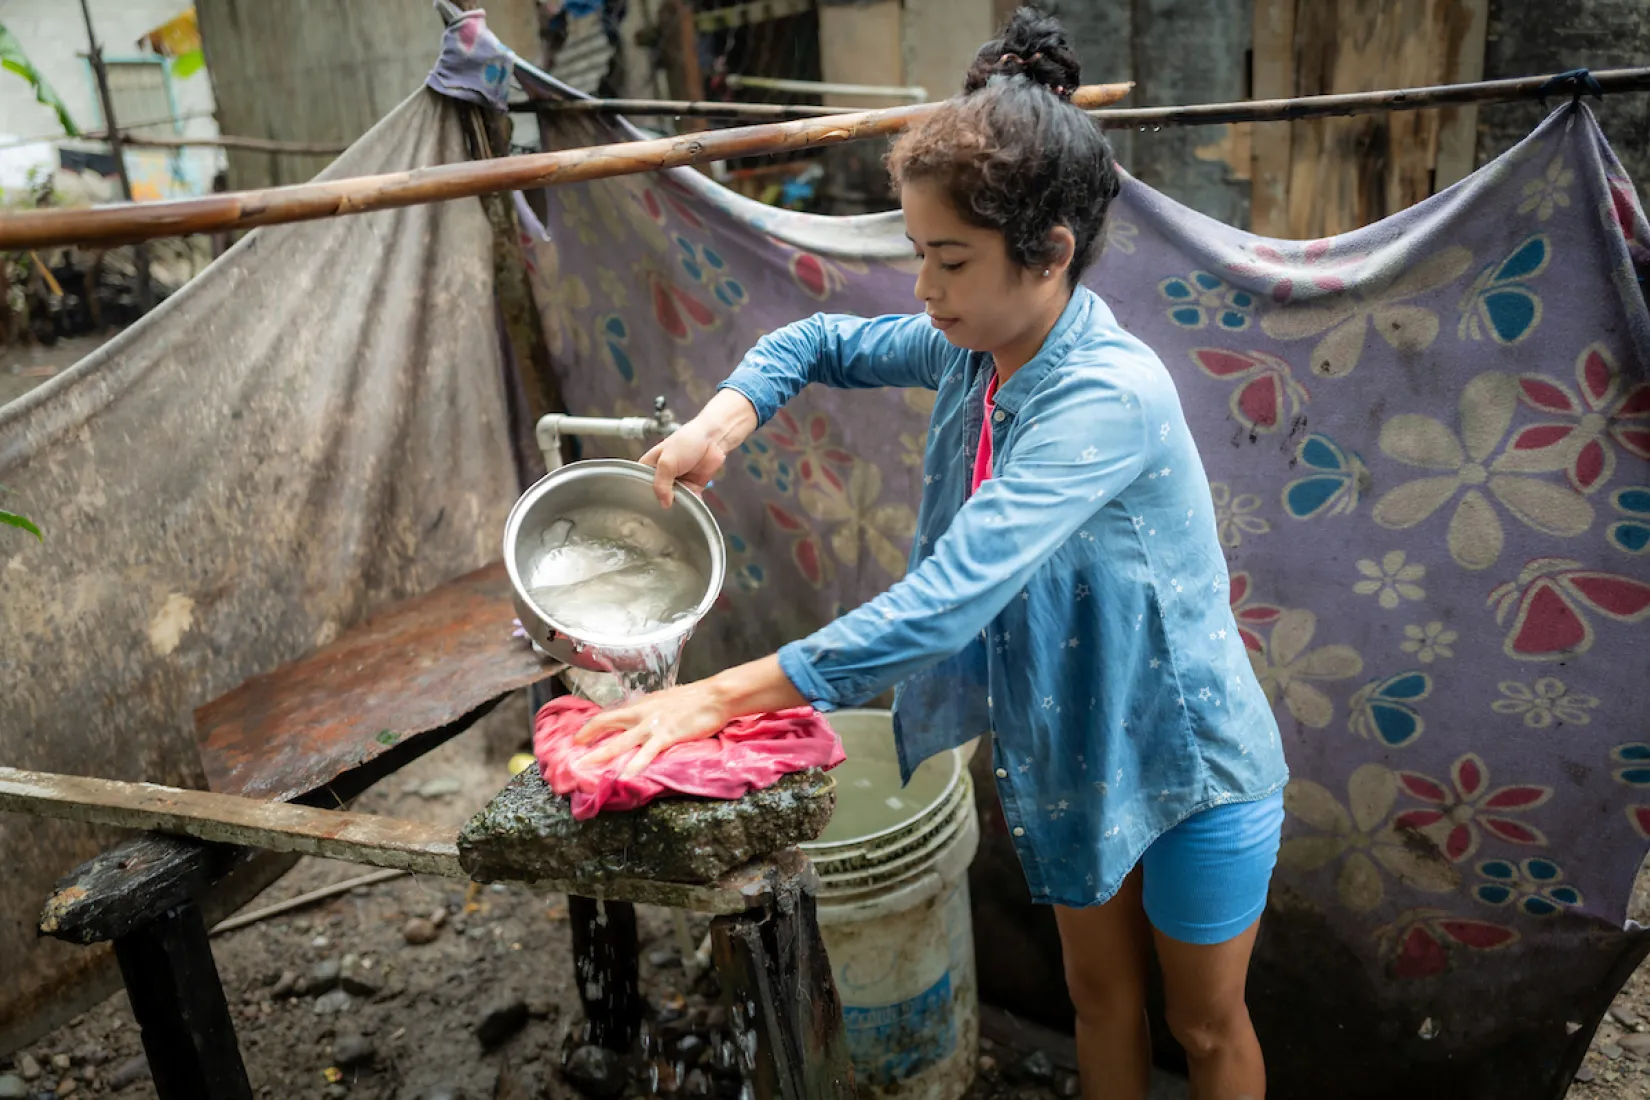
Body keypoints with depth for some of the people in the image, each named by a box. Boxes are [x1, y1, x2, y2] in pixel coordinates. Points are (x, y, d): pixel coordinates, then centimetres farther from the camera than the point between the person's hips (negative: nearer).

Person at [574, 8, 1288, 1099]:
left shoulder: (1108, 395, -33)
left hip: (1190, 760, -6)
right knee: (1101, 995, 25)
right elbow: (818, 343, 7)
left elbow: (947, 600, -40)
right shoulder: (969, 350, -10)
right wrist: (721, 422, -14)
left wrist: (724, 696, -38)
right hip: (1063, 754, 6)